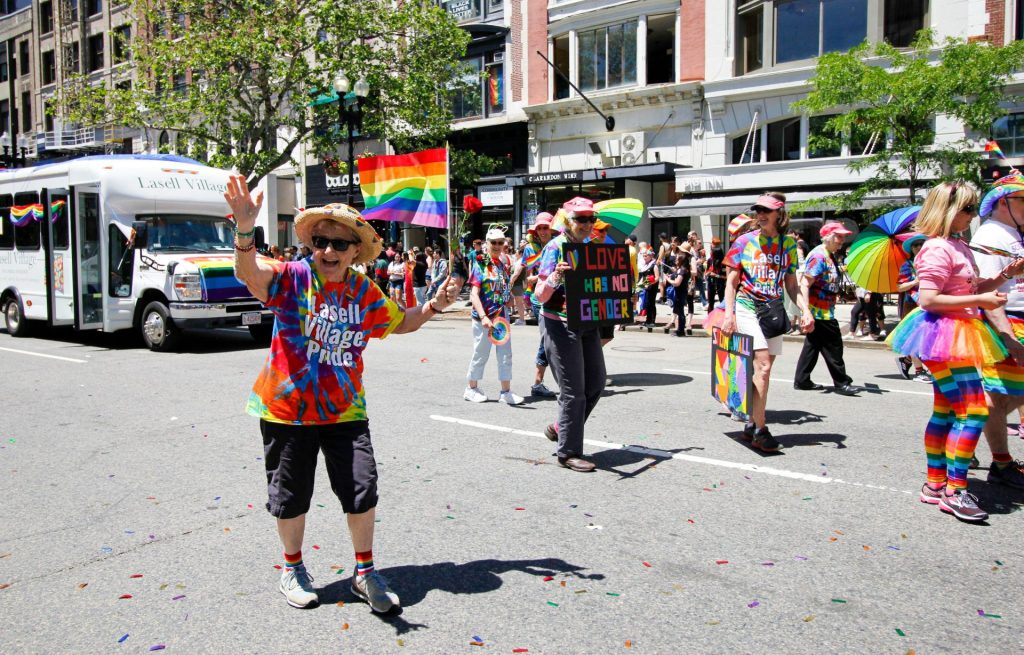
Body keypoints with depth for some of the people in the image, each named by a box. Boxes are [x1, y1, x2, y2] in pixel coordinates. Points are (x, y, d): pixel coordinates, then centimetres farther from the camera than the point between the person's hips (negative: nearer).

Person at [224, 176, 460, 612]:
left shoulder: (365, 292, 2)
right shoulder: (292, 277, -10)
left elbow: (400, 323, 18)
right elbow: (250, 274, -31)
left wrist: (434, 305, 2)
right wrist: (245, 231, -50)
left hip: (344, 410, 3)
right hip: (287, 408, -2)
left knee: (362, 491, 2)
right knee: (291, 495, 12)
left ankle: (365, 572, 23)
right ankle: (292, 568, 36)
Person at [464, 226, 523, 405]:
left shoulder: (505, 263, 8)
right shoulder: (480, 264, -10)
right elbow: (474, 294, -18)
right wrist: (483, 317, -29)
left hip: (502, 316, 6)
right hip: (484, 317, -6)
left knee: (505, 354, 6)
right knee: (481, 354, 6)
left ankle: (506, 392, 12)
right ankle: (471, 388, 22)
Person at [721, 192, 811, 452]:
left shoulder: (788, 244, 8)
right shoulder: (745, 241, 1)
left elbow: (791, 285, 10)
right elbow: (731, 282, 2)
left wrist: (804, 310, -4)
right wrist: (729, 314, -8)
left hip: (774, 311, 4)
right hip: (748, 308, -4)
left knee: (764, 368, 5)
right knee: (762, 365, -15)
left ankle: (752, 424, 16)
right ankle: (760, 430, -11)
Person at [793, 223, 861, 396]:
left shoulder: (828, 256, 14)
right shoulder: (818, 256, -17)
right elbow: (804, 285, -23)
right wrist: (807, 312, -28)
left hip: (825, 312, 10)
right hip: (820, 313, -10)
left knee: (813, 346, 13)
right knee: (833, 348, -2)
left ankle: (802, 380, 18)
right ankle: (841, 383, 7)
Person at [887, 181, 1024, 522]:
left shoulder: (960, 247, 15)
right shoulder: (937, 249, -16)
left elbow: (974, 287, 24)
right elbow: (928, 299, -23)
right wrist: (979, 301, -19)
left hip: (957, 336, 10)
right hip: (943, 334, -10)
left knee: (945, 411, 13)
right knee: (973, 411, -11)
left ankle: (935, 484, 21)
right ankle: (954, 491, -6)